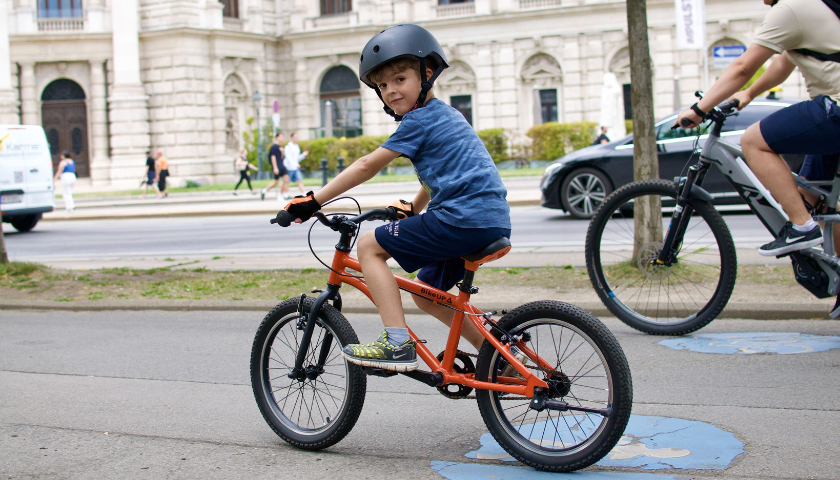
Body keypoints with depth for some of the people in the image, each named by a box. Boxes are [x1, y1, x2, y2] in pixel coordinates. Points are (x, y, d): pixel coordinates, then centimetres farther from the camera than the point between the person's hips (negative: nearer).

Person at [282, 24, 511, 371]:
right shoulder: (444, 115, 24)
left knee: (369, 246, -2)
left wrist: (314, 200, -2)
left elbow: (367, 166, -7)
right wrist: (413, 209, 51)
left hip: (463, 219, -10)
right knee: (426, 294, 23)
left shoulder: (420, 119, -5)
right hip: (496, 222, 10)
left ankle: (397, 343, -10)